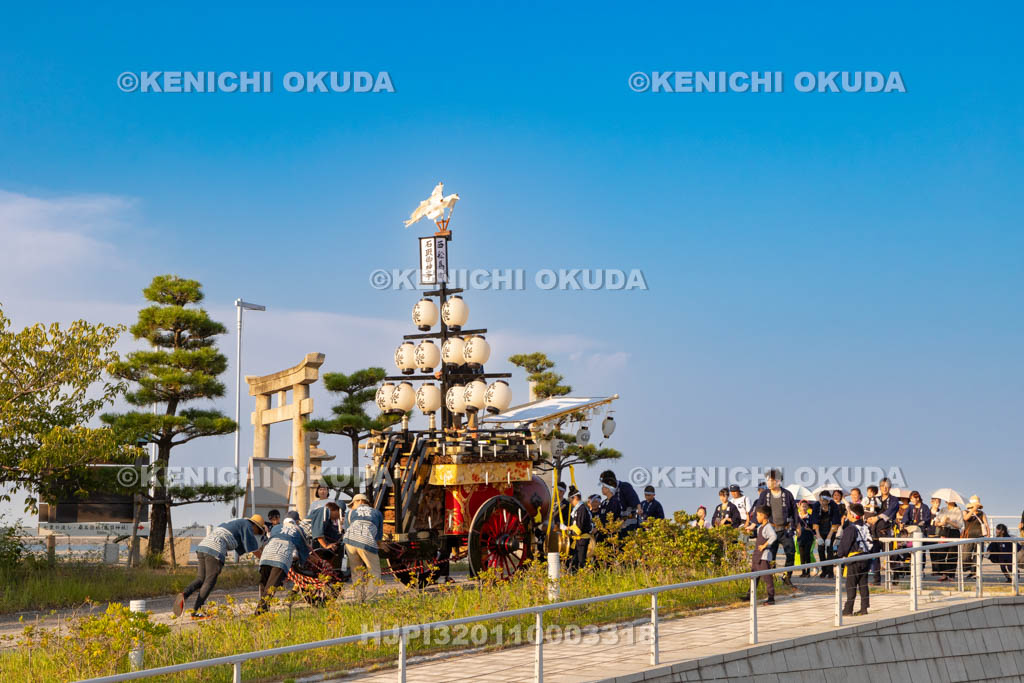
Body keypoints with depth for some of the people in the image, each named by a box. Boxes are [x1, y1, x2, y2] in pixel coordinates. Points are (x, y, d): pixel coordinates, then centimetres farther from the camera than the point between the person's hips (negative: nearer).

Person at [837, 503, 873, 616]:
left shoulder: (850, 529, -15)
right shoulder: (865, 527, 8)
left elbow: (844, 545, -11)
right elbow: (870, 543, 15)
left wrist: (839, 554, 6)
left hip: (854, 560, -7)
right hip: (866, 559, 7)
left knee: (851, 585, -2)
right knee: (863, 585, 10)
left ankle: (848, 609, -1)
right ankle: (864, 608, 10)